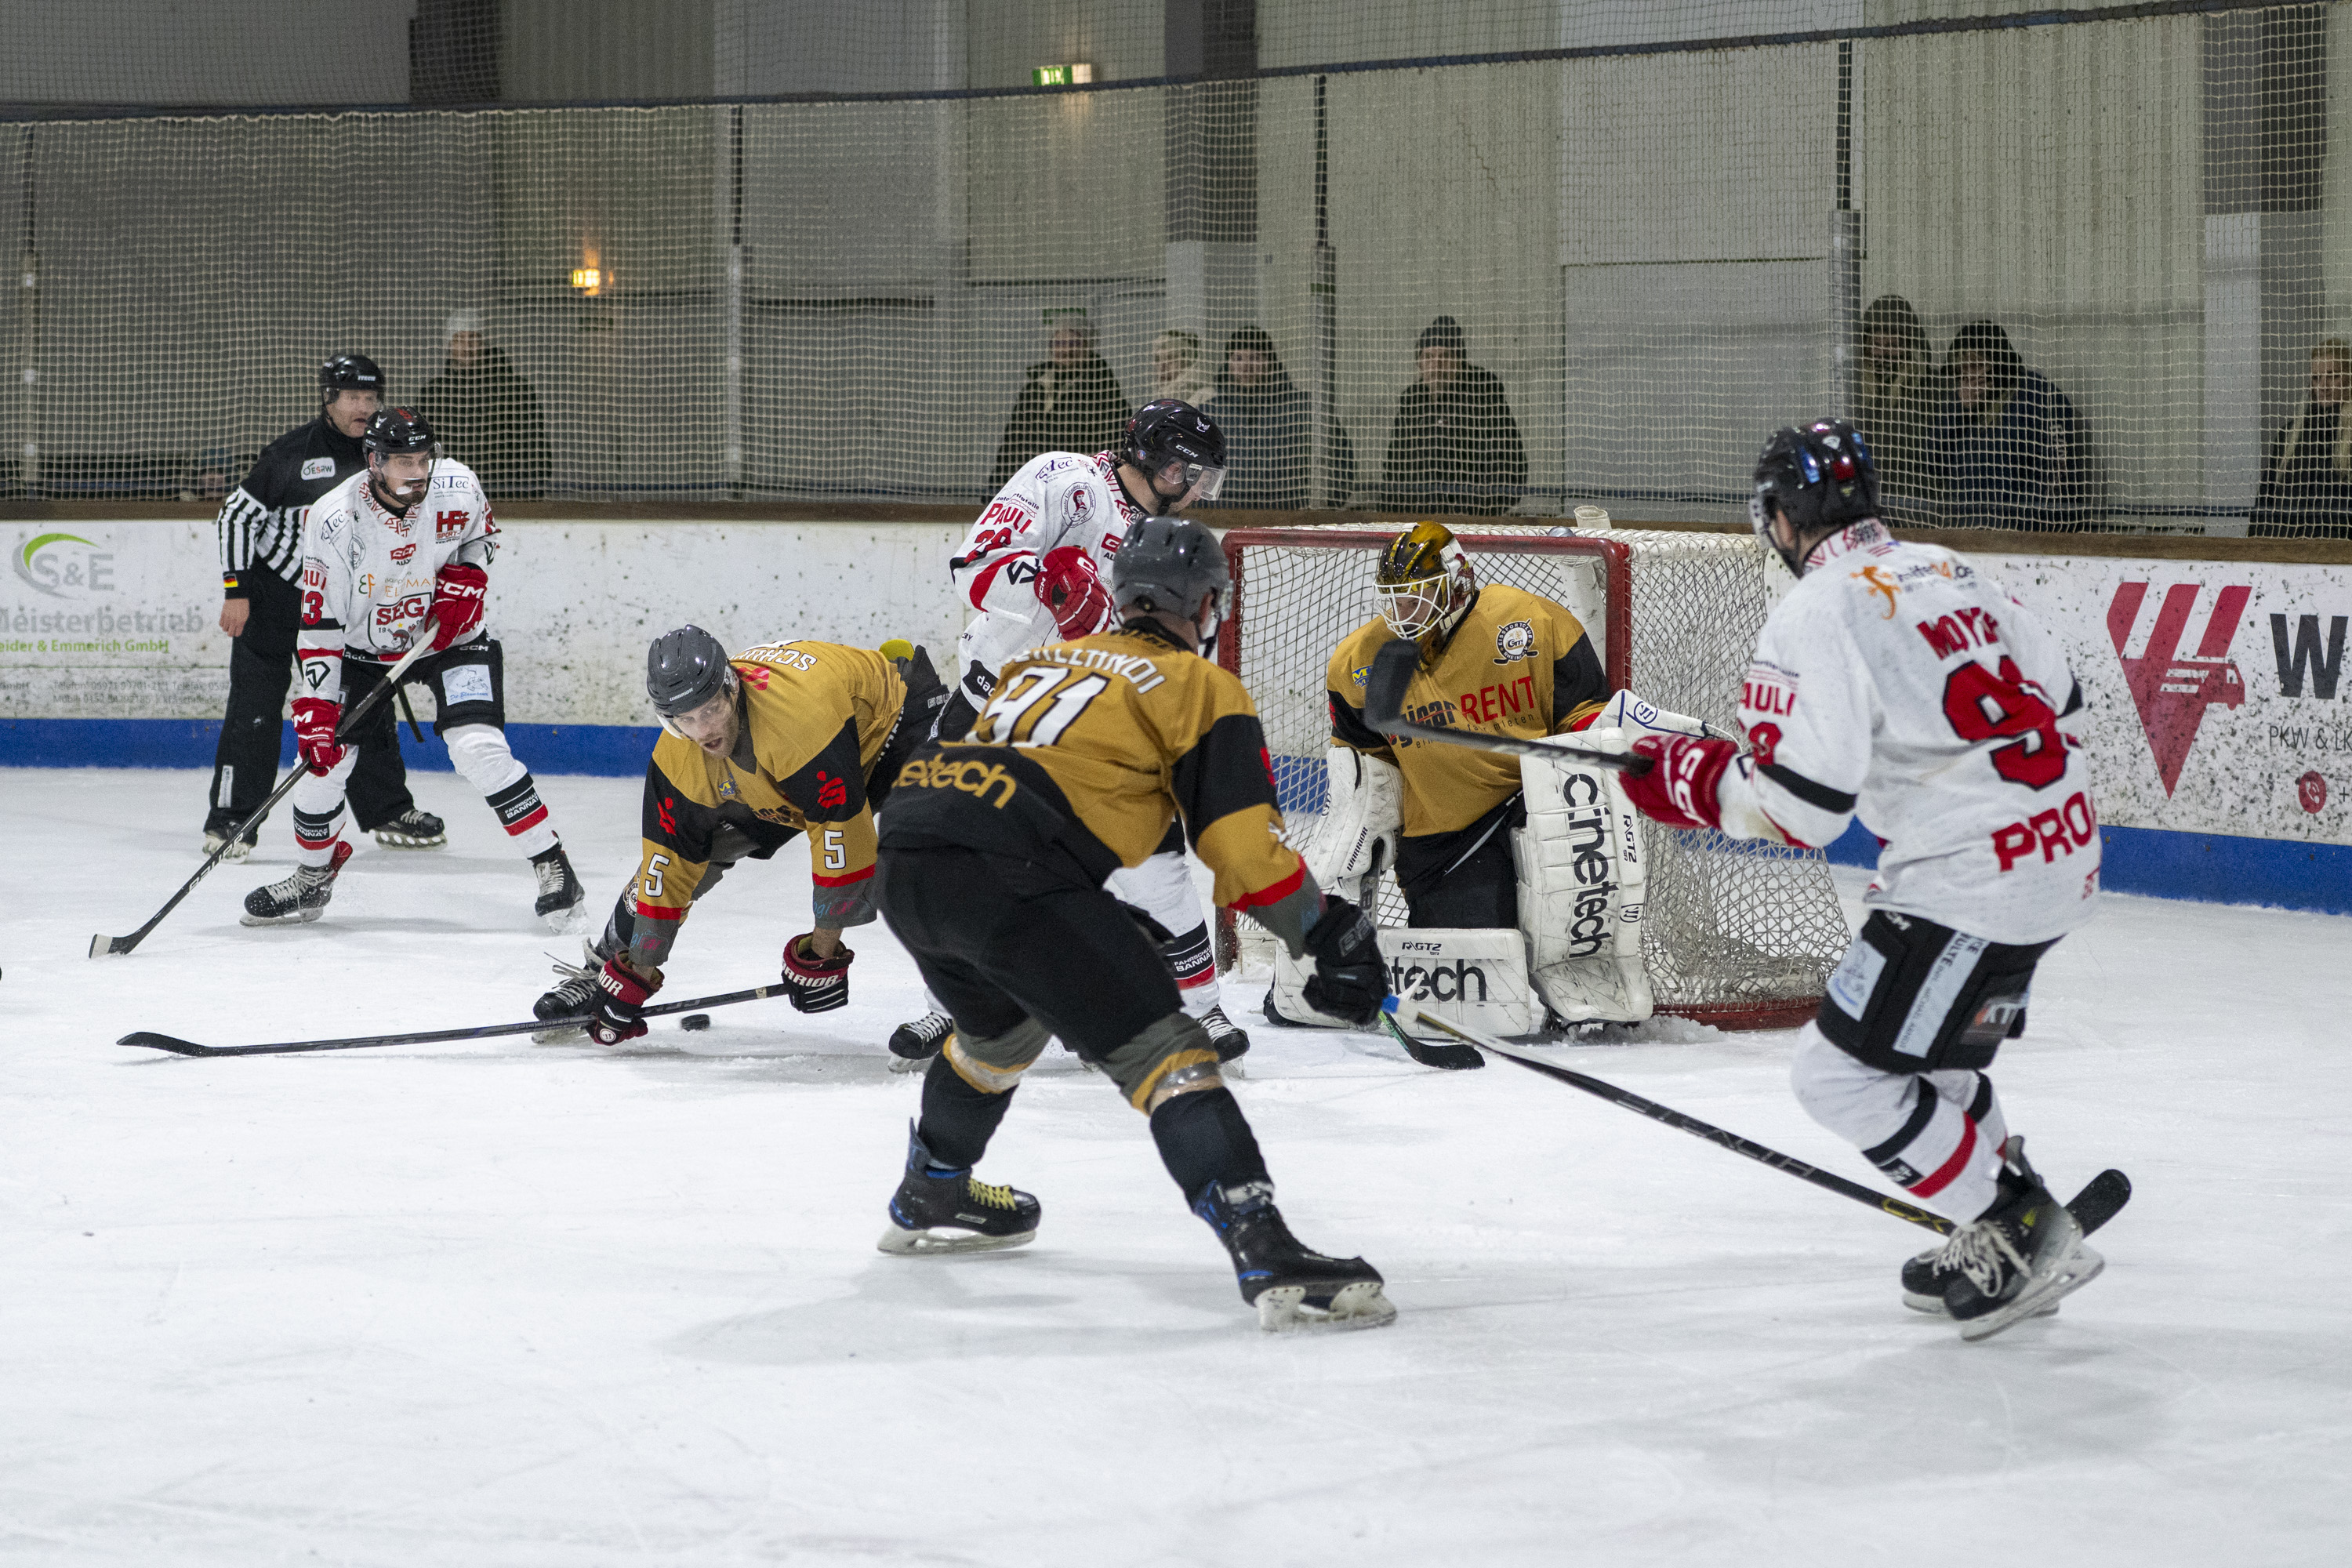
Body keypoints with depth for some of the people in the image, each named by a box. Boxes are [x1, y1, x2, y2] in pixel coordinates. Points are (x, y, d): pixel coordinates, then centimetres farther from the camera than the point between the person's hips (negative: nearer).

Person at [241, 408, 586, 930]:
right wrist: (316, 707, -25)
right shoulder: (335, 520, -24)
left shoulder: (458, 489, -19)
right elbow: (320, 624, -20)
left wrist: (465, 580, -13)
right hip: (365, 648, 1)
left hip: (449, 637, -1)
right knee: (321, 754, -4)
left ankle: (553, 867, -11)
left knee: (479, 748, -21)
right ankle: (313, 878, 21)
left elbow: (483, 535, 7)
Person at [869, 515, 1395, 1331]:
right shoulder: (1202, 687, 11)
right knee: (1161, 1050, -8)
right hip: (1009, 873, -8)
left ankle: (928, 1199, 52)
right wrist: (1333, 935, 11)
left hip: (902, 863, 8)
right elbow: (1242, 844, 2)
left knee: (1000, 1025, 35)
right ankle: (1268, 1256, -22)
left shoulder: (1046, 659, 31)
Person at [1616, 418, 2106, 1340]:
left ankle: (2026, 1235, 0)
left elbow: (1797, 808, -18)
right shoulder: (1948, 573, 14)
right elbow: (2062, 709, 18)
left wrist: (1693, 781, -2)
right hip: (2063, 854, 9)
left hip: (1970, 884, -9)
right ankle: (2001, 1232, 28)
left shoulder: (1815, 616, -12)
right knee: (1917, 1048, 25)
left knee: (1842, 1073, -2)